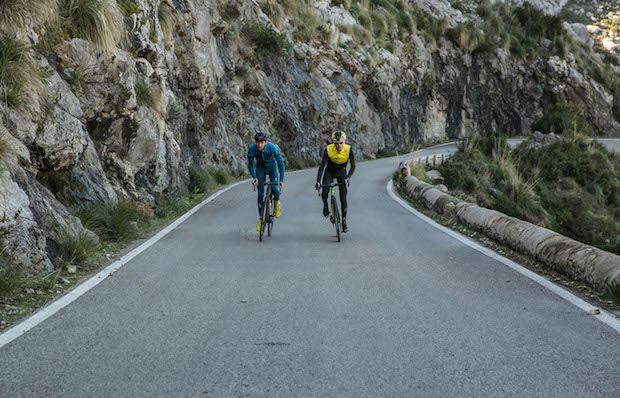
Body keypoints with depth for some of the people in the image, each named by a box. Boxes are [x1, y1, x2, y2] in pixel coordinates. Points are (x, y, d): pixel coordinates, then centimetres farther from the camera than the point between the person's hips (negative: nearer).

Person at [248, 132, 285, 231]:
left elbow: (281, 164, -31)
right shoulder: (252, 149, -29)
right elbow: (250, 165, -18)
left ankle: (277, 202, 13)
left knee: (274, 189, -22)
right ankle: (261, 218, 3)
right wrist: (254, 177, -32)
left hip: (272, 168, -1)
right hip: (260, 169, 1)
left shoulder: (272, 147, -34)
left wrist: (281, 180, -38)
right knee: (260, 193, -7)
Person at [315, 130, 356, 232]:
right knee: (324, 193, -24)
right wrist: (318, 181, -32)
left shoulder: (348, 150, -25)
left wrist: (347, 178, -33)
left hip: (341, 172, 0)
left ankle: (344, 222, 4)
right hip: (330, 171, 0)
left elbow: (353, 166, -18)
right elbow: (322, 165, -24)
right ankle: (325, 206, 9)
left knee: (343, 198, -6)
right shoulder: (328, 150, -26)